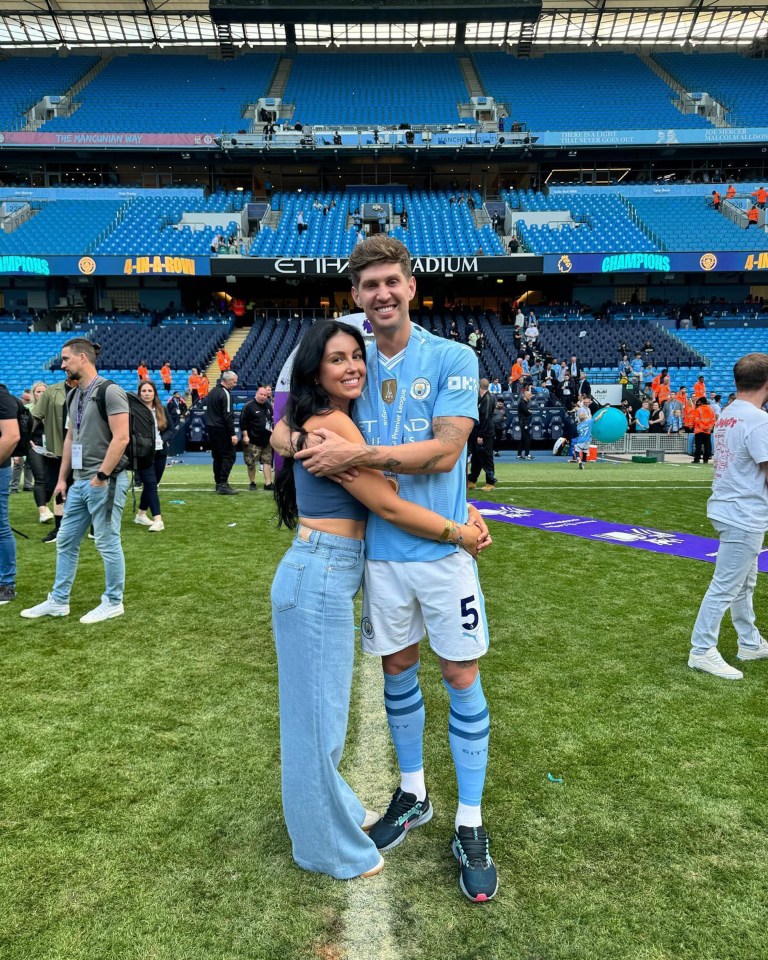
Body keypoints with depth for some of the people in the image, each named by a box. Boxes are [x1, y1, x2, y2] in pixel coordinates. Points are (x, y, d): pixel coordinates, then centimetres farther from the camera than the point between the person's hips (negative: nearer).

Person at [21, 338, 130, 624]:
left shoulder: (109, 391, -11)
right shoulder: (74, 396, 15)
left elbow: (121, 438, -19)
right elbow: (70, 438, 21)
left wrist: (101, 476, -18)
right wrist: (62, 478, 17)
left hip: (105, 481, -9)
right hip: (79, 482, 9)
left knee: (107, 543, 0)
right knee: (65, 542, 13)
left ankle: (113, 603, 13)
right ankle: (58, 601, 25)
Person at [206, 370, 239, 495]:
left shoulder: (213, 391, 14)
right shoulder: (225, 394, -14)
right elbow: (228, 416, -20)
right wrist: (233, 434, -21)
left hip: (211, 428, 9)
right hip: (222, 430, -9)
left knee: (217, 456, 13)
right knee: (229, 455, -6)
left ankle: (219, 483, 17)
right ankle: (223, 484, -12)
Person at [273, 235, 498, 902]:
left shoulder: (453, 359, -6)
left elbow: (444, 450, -16)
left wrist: (356, 454, -20)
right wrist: (302, 444, -6)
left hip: (442, 547, -3)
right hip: (381, 550, 4)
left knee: (462, 678, 5)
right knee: (398, 670, 16)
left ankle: (470, 826, 23)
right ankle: (412, 796, 38)